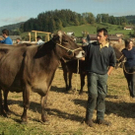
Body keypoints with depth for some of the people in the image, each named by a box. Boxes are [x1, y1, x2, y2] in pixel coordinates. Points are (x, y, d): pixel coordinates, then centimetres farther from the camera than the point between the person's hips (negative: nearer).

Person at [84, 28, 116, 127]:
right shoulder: (91, 46, 0)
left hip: (103, 75, 2)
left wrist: (108, 73, 5)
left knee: (102, 96, 7)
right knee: (93, 95, -11)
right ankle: (88, 118, 3)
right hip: (92, 74, -2)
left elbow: (112, 63, 12)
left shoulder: (110, 49, 3)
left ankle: (100, 118, 18)